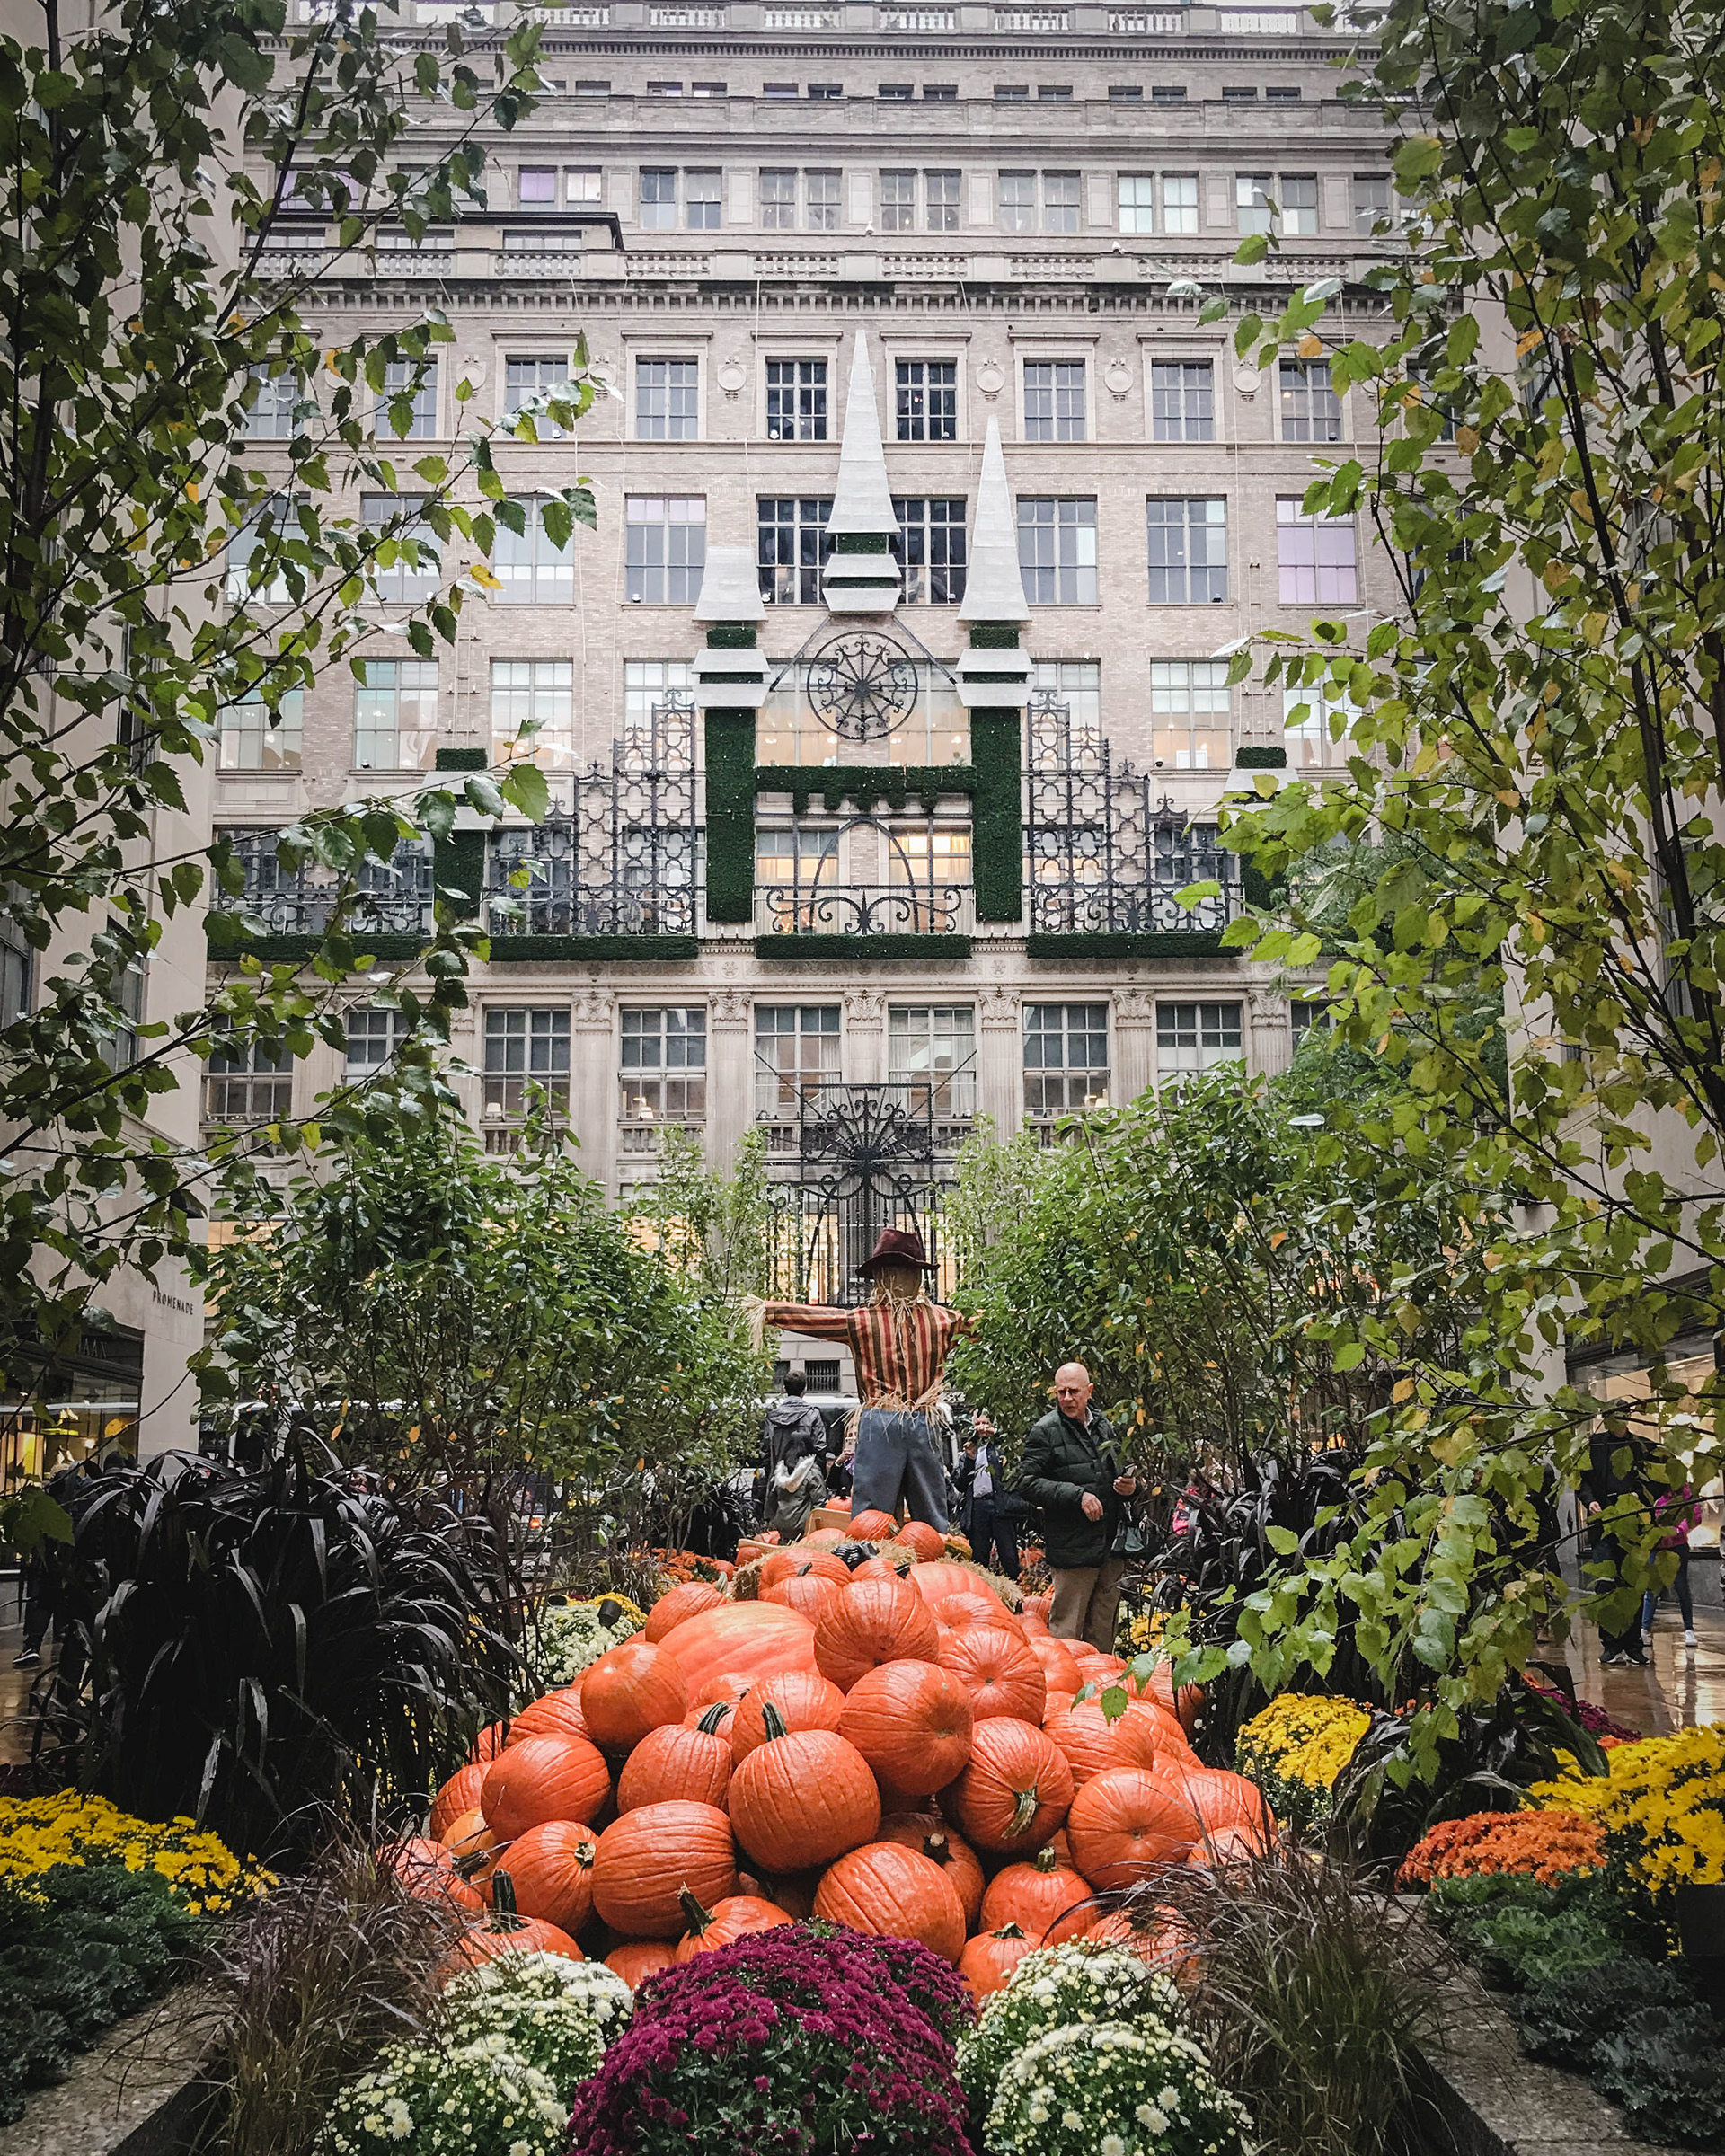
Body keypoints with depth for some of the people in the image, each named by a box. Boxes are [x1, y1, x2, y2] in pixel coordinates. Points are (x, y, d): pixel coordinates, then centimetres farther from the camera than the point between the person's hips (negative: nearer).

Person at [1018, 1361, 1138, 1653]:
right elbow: (1028, 1484, -12)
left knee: (1104, 1630, 14)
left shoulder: (1104, 1425, 15)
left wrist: (1131, 1485, 6)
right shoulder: (1045, 1431, -6)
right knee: (1066, 1630, -4)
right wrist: (1077, 1496, -19)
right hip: (1073, 1548, -6)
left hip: (1113, 1544, 6)